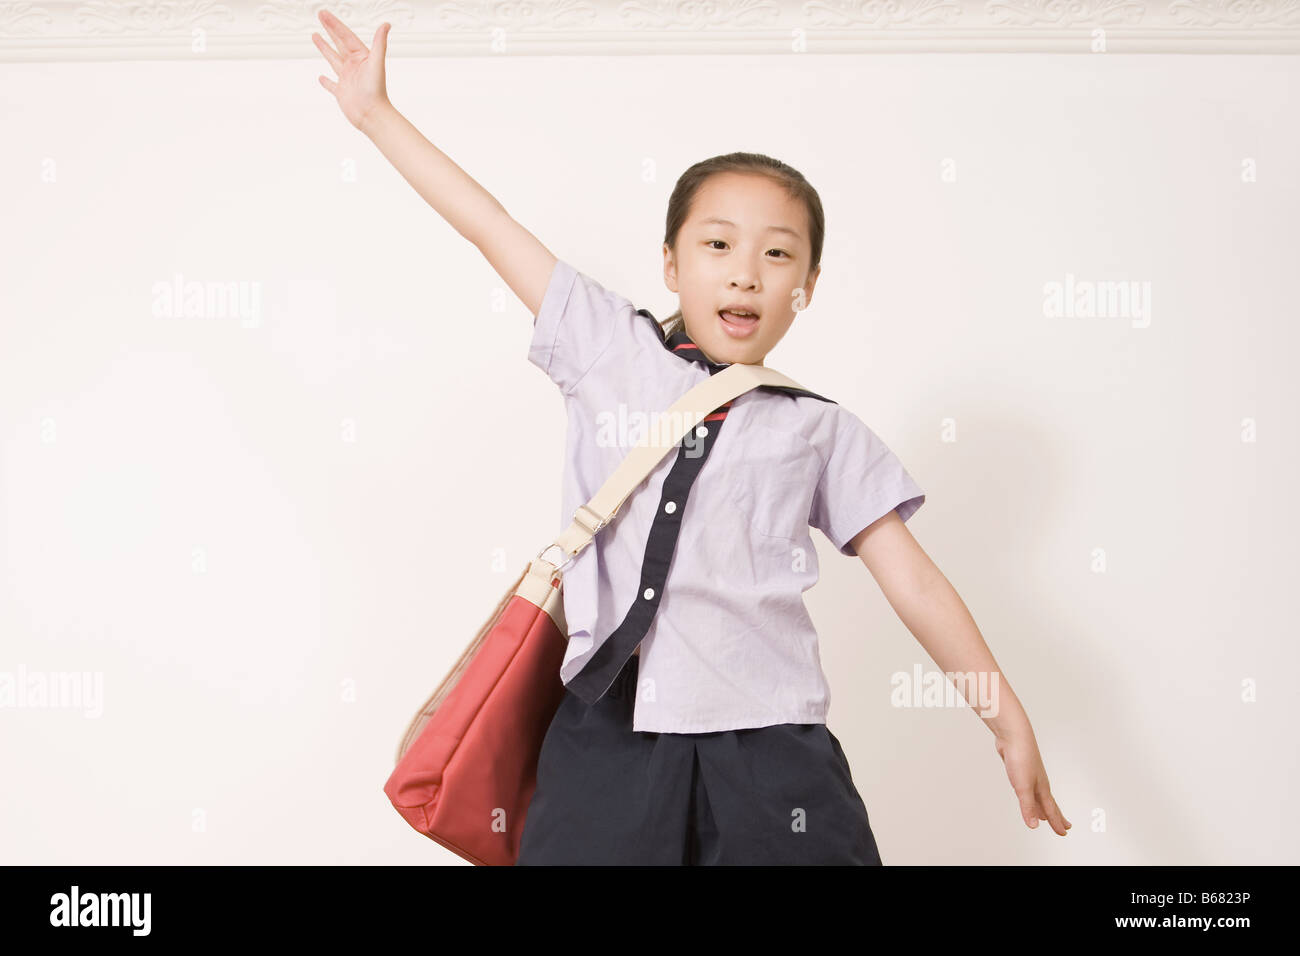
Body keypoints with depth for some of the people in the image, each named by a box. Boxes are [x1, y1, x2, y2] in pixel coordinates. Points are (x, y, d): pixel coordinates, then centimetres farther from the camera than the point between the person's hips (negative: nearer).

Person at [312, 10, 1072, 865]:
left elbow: (913, 580, 9)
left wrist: (1009, 722, 10)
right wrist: (376, 113, 12)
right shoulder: (611, 350, 8)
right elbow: (488, 225, 10)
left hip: (768, 744, 0)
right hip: (608, 730, 1)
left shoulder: (822, 431, 8)